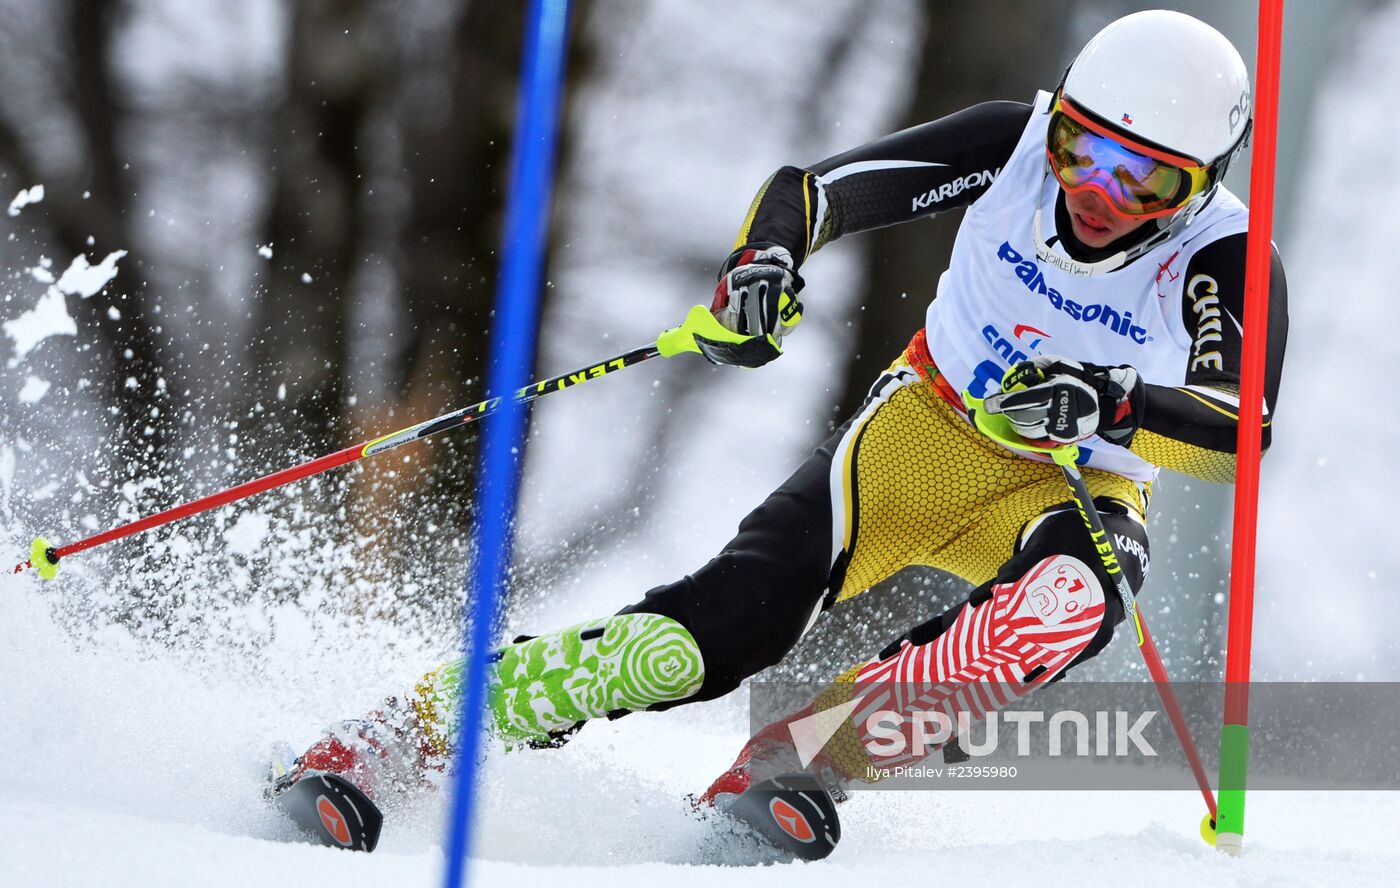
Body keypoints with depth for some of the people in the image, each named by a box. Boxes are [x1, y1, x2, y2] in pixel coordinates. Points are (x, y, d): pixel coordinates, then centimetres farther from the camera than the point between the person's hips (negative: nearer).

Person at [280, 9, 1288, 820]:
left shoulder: (1228, 262, -21)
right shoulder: (1016, 143, -15)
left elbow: (1237, 434, -32)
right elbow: (811, 189, -11)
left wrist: (1105, 406, -48)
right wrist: (761, 266, -32)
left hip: (1076, 489, 0)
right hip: (925, 430, 1)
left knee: (1073, 597, -39)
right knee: (717, 628, -21)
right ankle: (416, 725, -14)